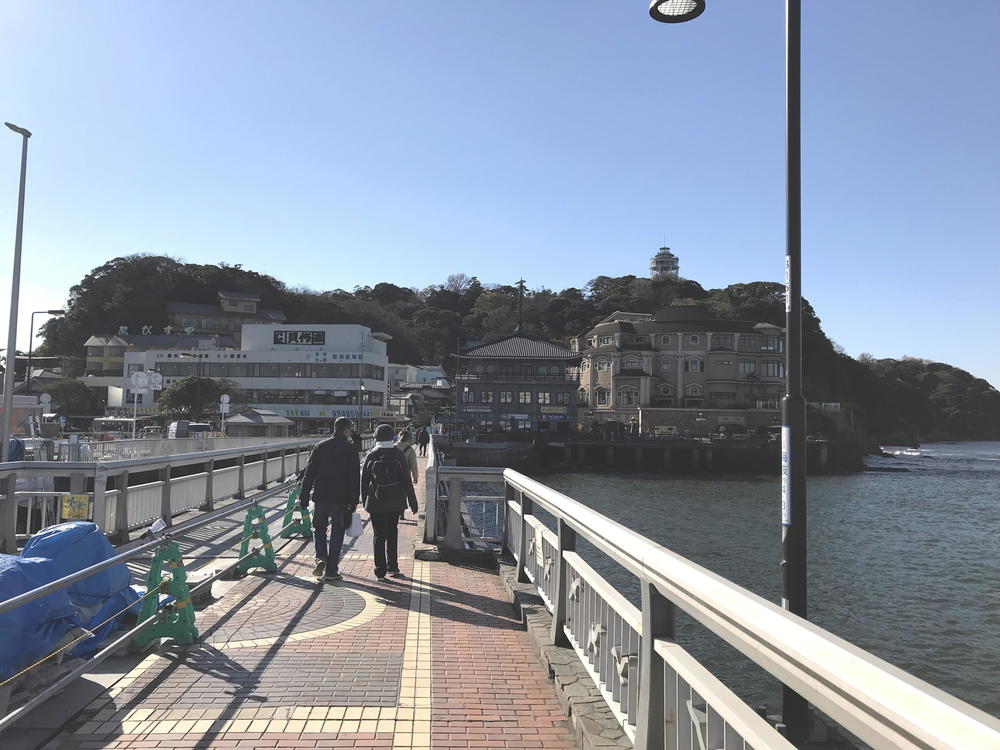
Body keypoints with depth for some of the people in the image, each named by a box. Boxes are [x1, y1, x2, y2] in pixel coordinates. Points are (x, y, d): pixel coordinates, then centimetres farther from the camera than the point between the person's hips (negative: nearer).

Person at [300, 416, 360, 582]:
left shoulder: (320, 446, 3)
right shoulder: (350, 449, -4)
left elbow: (309, 473, 3)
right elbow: (355, 478, -6)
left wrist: (304, 497, 7)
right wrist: (353, 501, -1)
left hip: (320, 497, 2)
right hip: (341, 499, -2)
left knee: (318, 528, 19)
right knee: (337, 533, 7)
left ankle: (320, 558, -2)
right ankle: (331, 571, 9)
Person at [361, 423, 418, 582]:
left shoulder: (371, 456, -3)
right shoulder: (397, 455, -5)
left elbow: (364, 480, 3)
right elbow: (406, 480, -5)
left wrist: (365, 500, 16)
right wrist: (413, 502, 1)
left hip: (376, 503, 0)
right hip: (395, 502, 1)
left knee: (379, 536, 5)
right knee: (392, 533, 19)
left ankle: (380, 572, 4)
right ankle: (392, 566, 20)